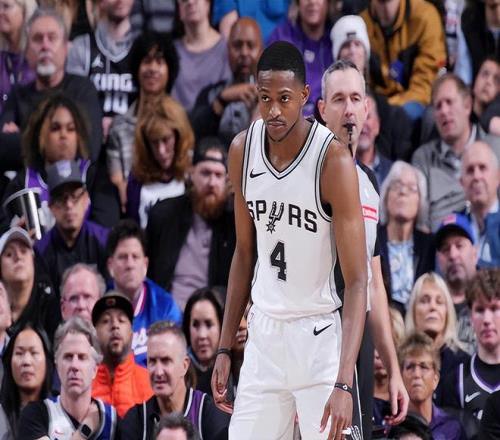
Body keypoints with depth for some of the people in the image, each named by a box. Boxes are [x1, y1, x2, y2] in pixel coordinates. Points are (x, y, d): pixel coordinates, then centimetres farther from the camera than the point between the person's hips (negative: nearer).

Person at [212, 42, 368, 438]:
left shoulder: (333, 160, -19)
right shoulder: (243, 150, 0)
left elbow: (357, 281, -20)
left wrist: (344, 384, -28)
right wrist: (225, 348, 10)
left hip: (320, 336, -5)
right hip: (265, 331, 5)